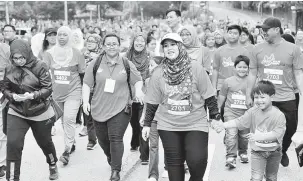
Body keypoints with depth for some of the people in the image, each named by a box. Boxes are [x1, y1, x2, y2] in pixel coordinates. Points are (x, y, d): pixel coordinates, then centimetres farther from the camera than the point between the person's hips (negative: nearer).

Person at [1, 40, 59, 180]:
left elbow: (48, 89, -14)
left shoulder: (40, 67, -15)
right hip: (16, 113, 2)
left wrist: (32, 95, -29)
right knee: (13, 144, -14)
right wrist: (12, 96, -17)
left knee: (45, 142, 18)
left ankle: (53, 166, 49)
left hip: (40, 113, -1)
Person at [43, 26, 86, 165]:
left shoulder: (76, 53, -4)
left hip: (73, 92, -3)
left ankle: (67, 150, -13)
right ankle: (72, 143, 32)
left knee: (69, 119, -17)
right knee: (64, 121, 13)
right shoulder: (50, 53, 0)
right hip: (56, 93, 3)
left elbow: (83, 74, 4)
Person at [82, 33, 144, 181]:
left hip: (119, 109, -2)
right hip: (99, 109, 2)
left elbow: (138, 80, 11)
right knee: (103, 139, 13)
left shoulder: (127, 64, 2)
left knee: (116, 139, -11)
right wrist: (86, 101, -8)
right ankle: (110, 158, 44)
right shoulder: (95, 64, 1)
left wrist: (138, 90, -9)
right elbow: (87, 84, 3)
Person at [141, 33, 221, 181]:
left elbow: (209, 96, -2)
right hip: (168, 125, 2)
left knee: (197, 160, -13)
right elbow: (152, 102, 6)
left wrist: (215, 117, -2)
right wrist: (147, 124, 7)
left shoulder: (195, 68, -7)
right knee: (174, 163, 6)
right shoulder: (158, 73, -1)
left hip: (195, 124, -2)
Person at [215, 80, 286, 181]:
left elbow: (277, 133, -28)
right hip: (257, 151, 1)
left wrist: (259, 136, -40)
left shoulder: (279, 115, -18)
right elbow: (239, 122, -9)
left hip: (274, 151, 0)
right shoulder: (253, 112, -7)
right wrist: (224, 125, -23)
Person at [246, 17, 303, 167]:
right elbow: (252, 74, 7)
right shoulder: (258, 49, 3)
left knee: (290, 129, 9)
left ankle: (282, 152, 37)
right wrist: (248, 95, 6)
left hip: (287, 99, 0)